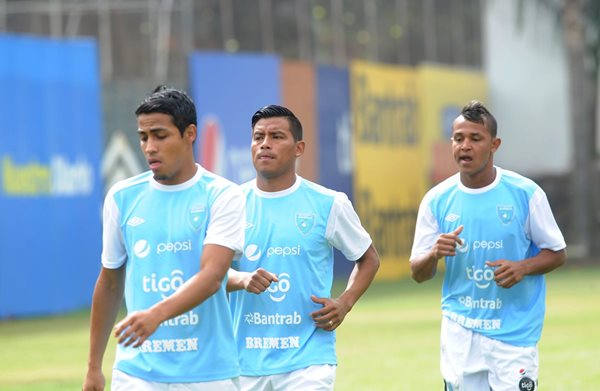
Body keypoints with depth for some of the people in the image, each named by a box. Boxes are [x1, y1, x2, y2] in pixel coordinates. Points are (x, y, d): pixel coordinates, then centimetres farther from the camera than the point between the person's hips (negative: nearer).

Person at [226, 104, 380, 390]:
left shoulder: (329, 204, 1)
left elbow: (369, 259, 13)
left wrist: (344, 303, -3)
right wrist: (243, 280, -22)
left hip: (308, 359, -3)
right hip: (246, 359, 3)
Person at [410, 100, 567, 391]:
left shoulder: (526, 193, -4)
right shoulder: (436, 200, 1)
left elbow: (557, 253, 3)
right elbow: (418, 274, 4)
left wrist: (522, 267, -17)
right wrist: (434, 254, -19)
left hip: (515, 331, -2)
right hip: (460, 330, 2)